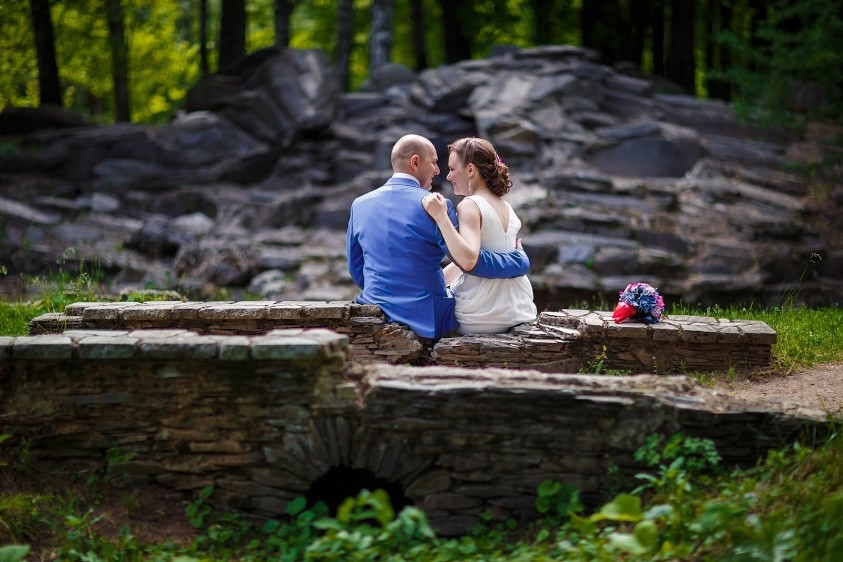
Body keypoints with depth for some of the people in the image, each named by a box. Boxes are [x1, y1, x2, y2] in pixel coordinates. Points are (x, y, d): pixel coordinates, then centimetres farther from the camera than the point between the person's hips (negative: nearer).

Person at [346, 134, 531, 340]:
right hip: (427, 321, -5)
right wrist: (520, 260, 1)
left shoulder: (360, 205, 4)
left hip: (376, 317, 5)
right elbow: (471, 262, -14)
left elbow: (356, 270, 12)